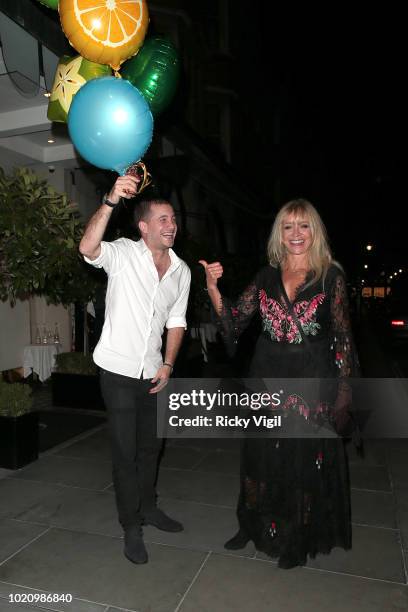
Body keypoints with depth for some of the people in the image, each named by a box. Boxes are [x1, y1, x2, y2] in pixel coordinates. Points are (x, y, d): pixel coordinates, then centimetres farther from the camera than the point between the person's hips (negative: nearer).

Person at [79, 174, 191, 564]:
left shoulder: (181, 270, 4)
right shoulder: (122, 254, -12)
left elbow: (176, 320, 8)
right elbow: (87, 248, -34)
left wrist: (168, 364, -1)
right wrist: (111, 200, -45)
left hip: (154, 373, 5)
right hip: (119, 371, -5)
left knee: (151, 445, 20)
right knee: (125, 451, 4)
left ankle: (148, 507, 42)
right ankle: (131, 528, 24)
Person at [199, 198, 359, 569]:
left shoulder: (331, 276, -4)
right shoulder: (266, 277, 4)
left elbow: (343, 337, -4)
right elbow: (234, 321, 1)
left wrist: (344, 393, -5)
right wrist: (213, 287, -13)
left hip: (312, 382, -2)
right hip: (267, 378, 3)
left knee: (306, 461, 10)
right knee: (261, 456, 16)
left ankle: (297, 541, 34)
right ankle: (253, 527, 39)